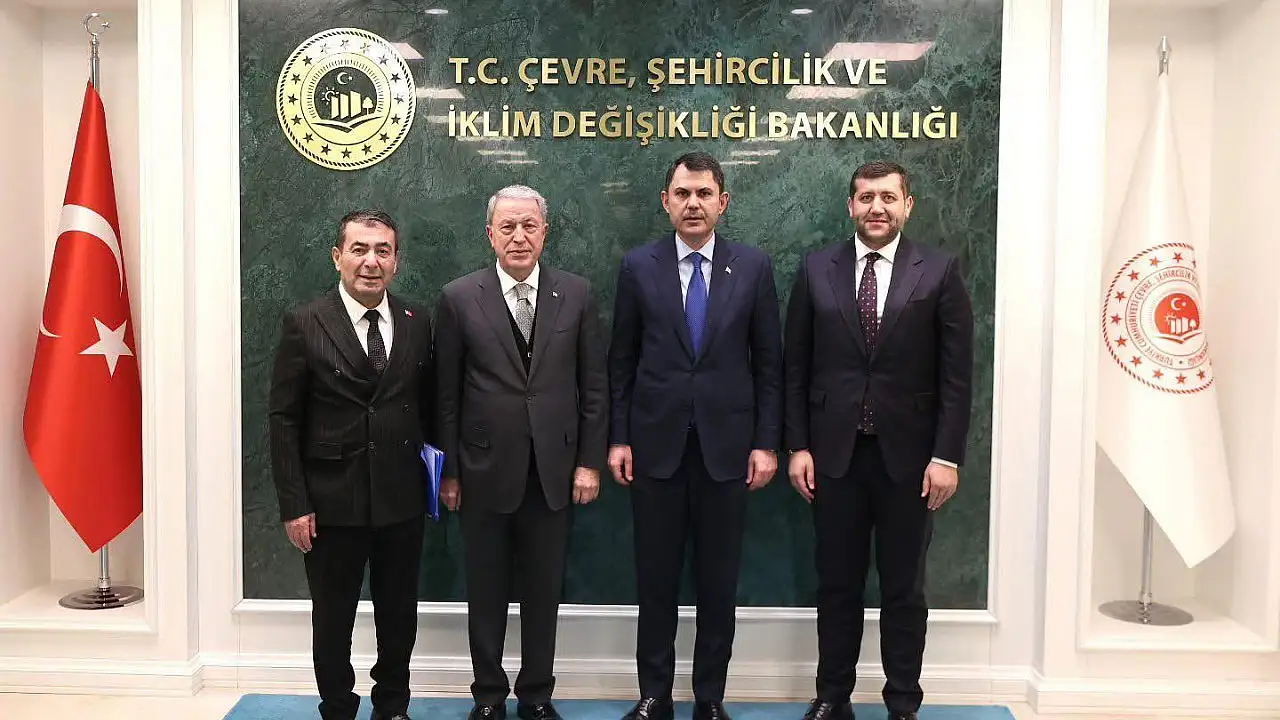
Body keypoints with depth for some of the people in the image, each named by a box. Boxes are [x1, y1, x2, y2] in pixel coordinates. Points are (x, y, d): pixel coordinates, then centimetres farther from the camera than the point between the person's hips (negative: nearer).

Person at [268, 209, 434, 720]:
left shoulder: (417, 323, 3)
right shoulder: (305, 324, -6)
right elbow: (283, 421, -6)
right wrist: (294, 504, -9)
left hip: (402, 500, 3)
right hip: (332, 501, -3)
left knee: (400, 615, 15)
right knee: (332, 619, 12)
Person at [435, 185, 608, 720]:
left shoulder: (576, 294, 1)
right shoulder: (459, 298, -3)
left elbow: (594, 385, 3)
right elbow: (447, 392, -1)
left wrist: (589, 461, 0)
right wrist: (448, 470, -1)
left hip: (554, 469, 1)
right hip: (485, 469, -1)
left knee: (544, 591, 12)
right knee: (486, 591, 12)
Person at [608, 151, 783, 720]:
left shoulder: (753, 267, 2)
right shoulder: (638, 266, 2)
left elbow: (768, 362, 3)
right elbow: (621, 361, 4)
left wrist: (766, 443, -2)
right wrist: (618, 439, 0)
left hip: (726, 444, 0)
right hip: (655, 444, 0)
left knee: (719, 582, 9)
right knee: (655, 579, 9)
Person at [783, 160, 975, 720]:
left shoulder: (939, 271, -1)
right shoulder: (816, 269, 3)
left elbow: (956, 374, -3)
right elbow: (796, 367, 4)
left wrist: (946, 456, -8)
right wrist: (798, 447, -1)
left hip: (907, 455, -1)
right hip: (834, 452, 1)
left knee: (904, 588, 10)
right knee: (836, 585, 12)